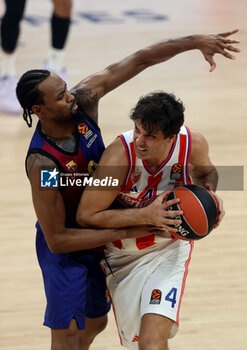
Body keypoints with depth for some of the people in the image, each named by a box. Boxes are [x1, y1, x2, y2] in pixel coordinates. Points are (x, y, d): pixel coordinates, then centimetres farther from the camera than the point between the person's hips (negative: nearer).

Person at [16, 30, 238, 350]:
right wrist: (126, 232, -31)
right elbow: (56, 240, -31)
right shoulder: (42, 163, -35)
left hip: (98, 237, 8)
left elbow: (138, 61, -10)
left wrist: (195, 42, -17)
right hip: (64, 251, -8)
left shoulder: (83, 99, -19)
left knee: (95, 323, 23)